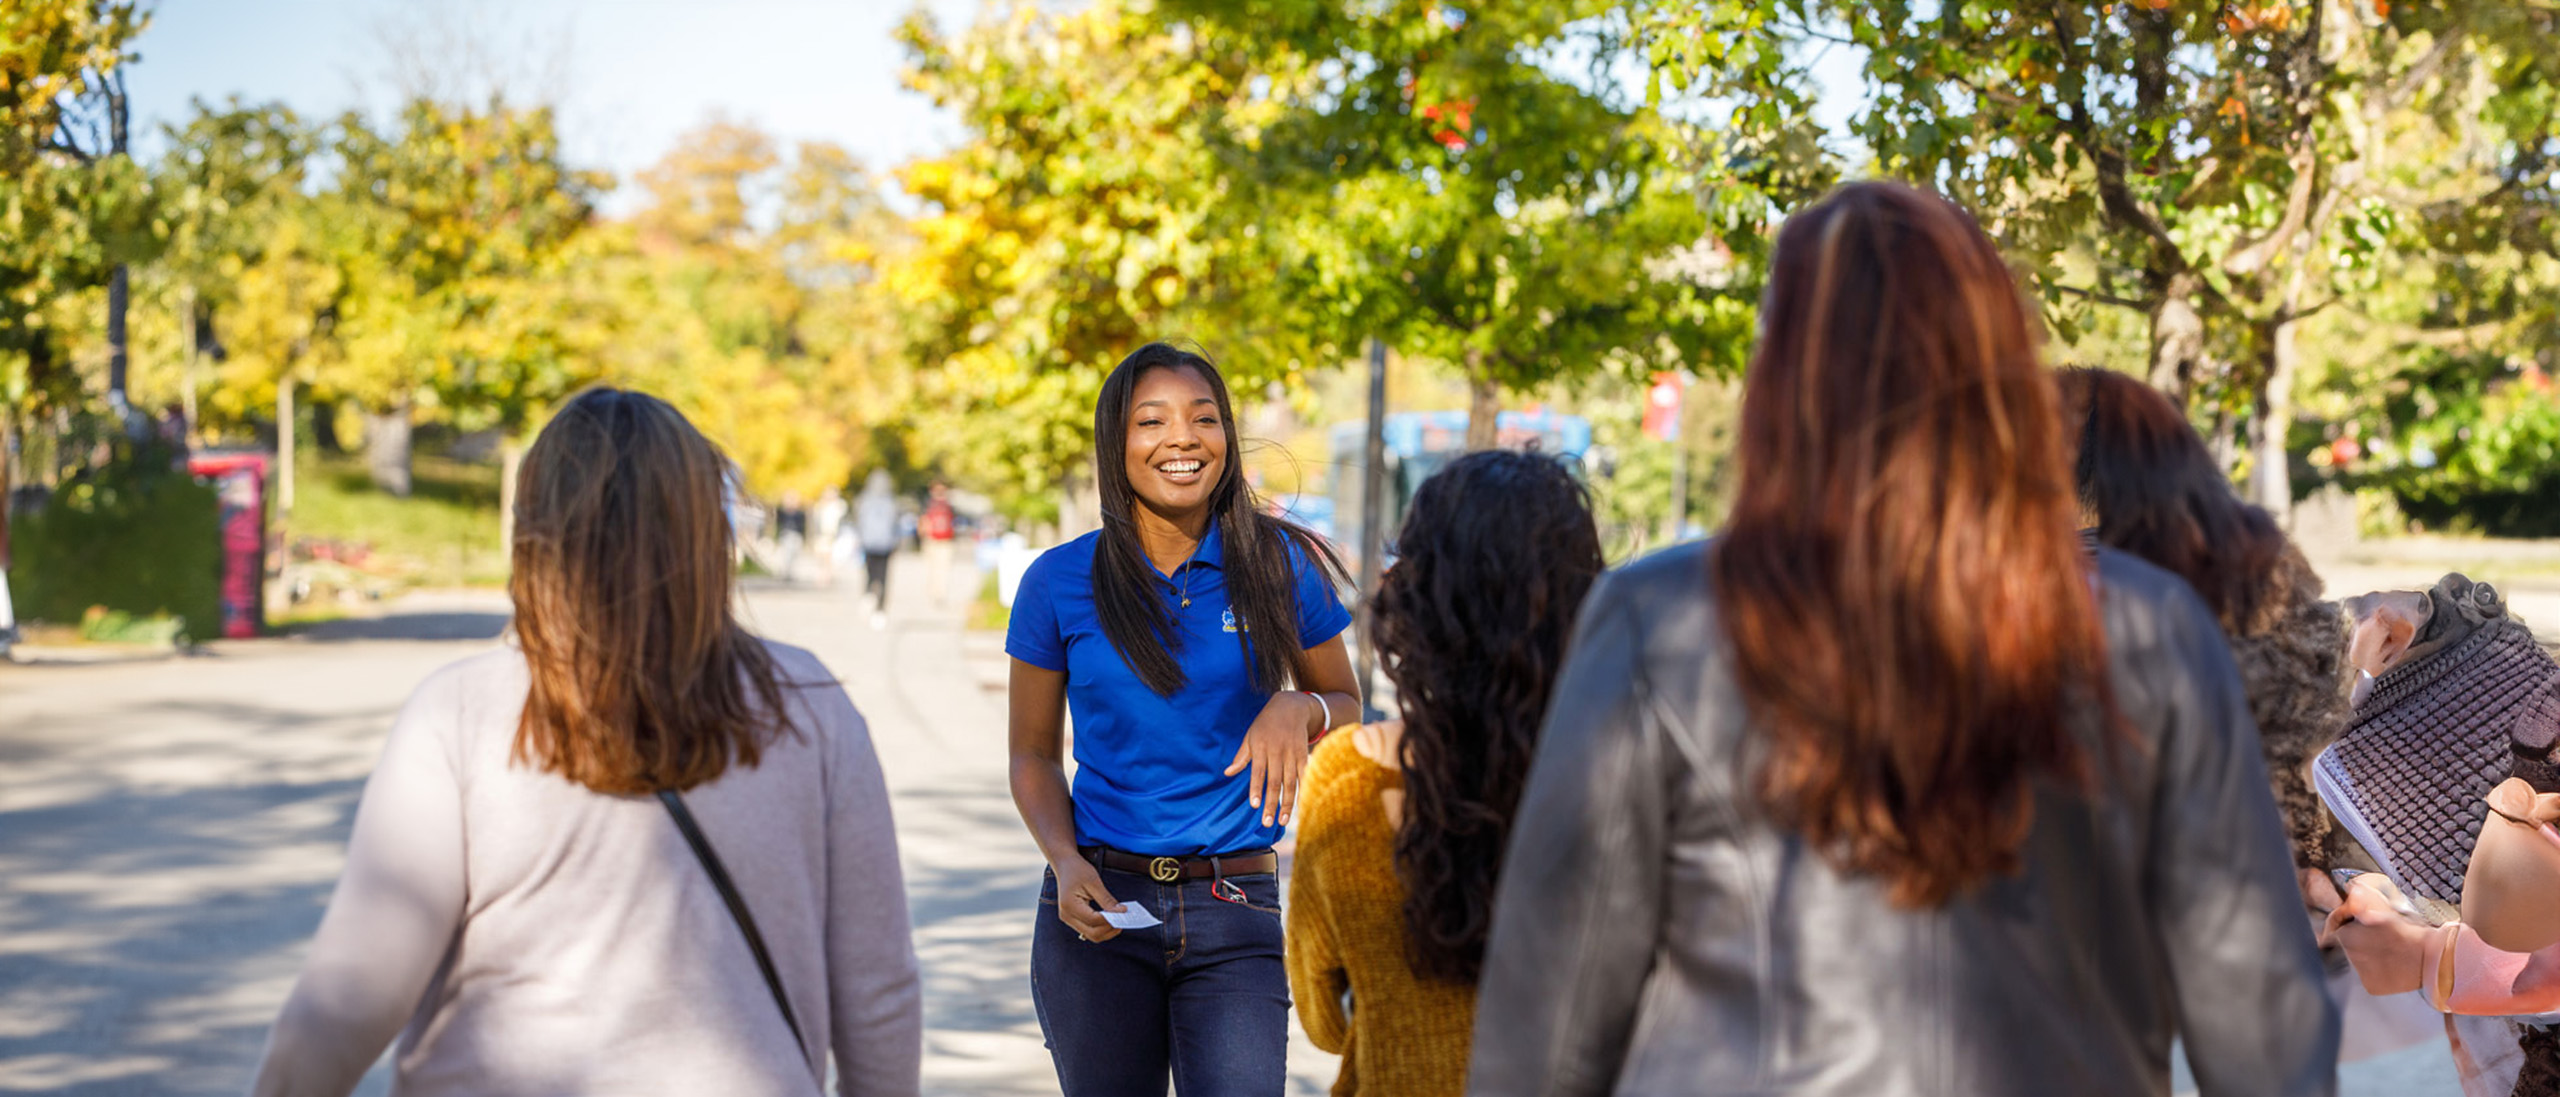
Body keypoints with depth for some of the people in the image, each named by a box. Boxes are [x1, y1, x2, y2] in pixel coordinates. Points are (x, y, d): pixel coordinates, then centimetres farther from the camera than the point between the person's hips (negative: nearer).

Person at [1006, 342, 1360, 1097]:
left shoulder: (1279, 565, 1)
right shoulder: (1060, 582, 1)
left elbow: (1347, 708, 11)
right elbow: (1034, 755, 8)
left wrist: (1300, 709, -12)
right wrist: (1066, 863, -10)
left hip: (1235, 919, -1)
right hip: (1098, 907, 1)